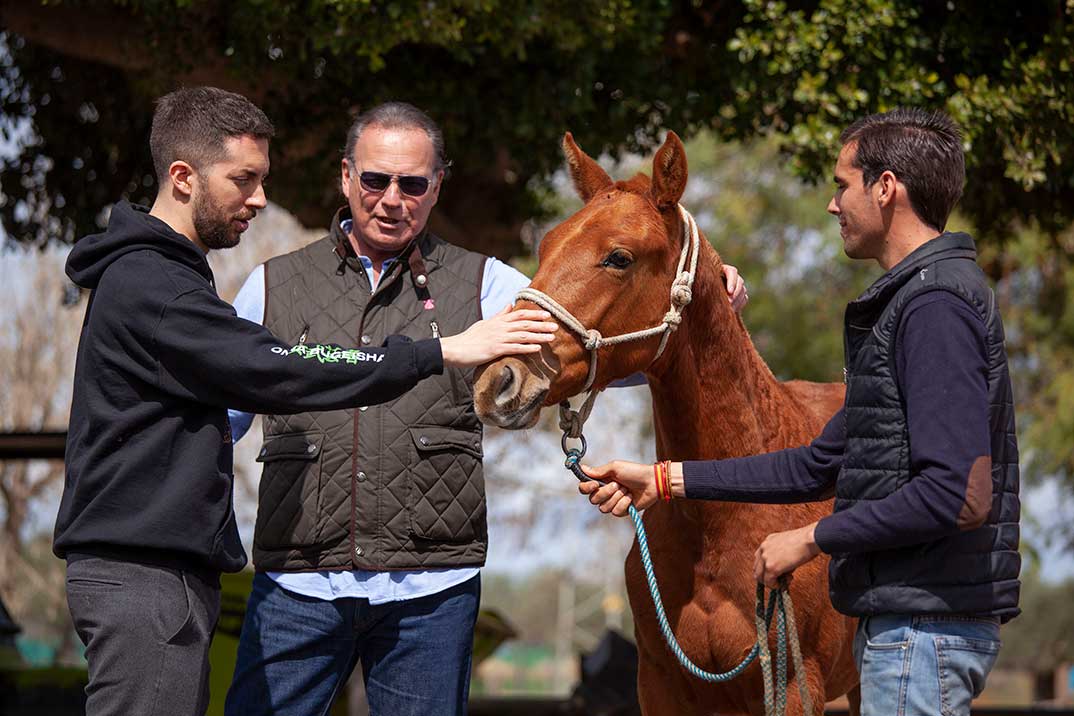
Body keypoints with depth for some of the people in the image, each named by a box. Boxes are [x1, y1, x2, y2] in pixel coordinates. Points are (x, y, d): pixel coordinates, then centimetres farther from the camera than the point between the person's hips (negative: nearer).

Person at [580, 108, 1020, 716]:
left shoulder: (937, 306, -16)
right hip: (905, 620, 10)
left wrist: (813, 539, -16)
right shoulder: (909, 301, 18)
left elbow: (958, 495, -26)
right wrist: (668, 481, 16)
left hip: (926, 624, -10)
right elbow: (822, 467, 21)